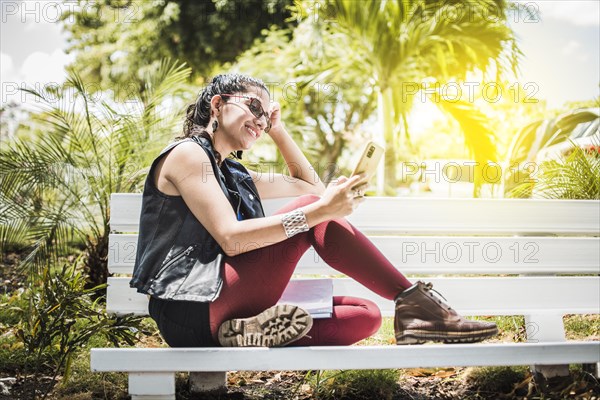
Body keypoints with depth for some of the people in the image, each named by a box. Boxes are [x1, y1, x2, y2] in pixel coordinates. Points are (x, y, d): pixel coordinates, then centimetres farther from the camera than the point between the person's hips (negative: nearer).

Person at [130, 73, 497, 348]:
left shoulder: (234, 174, 27)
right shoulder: (188, 153, -2)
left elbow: (311, 186, 34)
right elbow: (230, 238, -17)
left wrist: (278, 130, 26)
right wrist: (319, 210, -22)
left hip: (219, 316, 9)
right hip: (194, 310, -9)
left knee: (366, 316, -3)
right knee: (316, 218, -18)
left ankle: (256, 333, -23)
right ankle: (413, 301, -17)